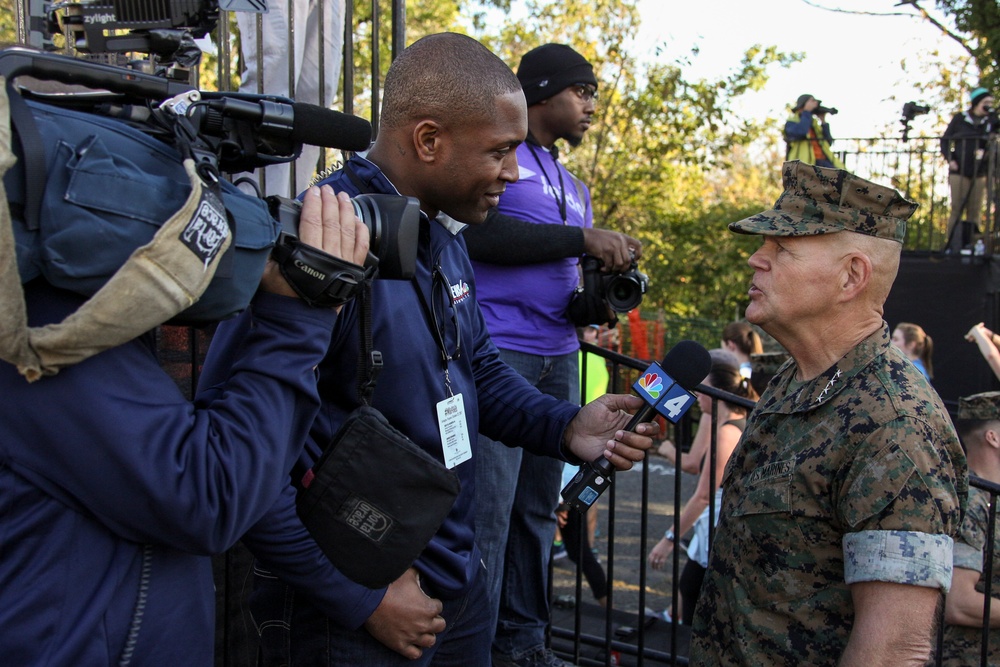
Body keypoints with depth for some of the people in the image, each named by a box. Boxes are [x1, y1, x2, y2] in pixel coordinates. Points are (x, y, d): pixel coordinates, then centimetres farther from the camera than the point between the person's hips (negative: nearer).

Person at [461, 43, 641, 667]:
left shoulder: (575, 187, 23)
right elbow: (477, 231, -16)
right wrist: (582, 236, -15)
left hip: (558, 360, 8)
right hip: (497, 353, -8)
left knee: (538, 511, 12)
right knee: (486, 515, -8)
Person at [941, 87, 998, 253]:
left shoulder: (991, 120, 8)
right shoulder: (959, 119, 3)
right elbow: (945, 140, 8)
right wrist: (950, 159, -5)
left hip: (979, 174, 2)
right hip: (959, 172, -2)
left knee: (975, 211, 1)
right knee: (957, 209, -5)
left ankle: (970, 245, 2)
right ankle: (950, 244, -6)